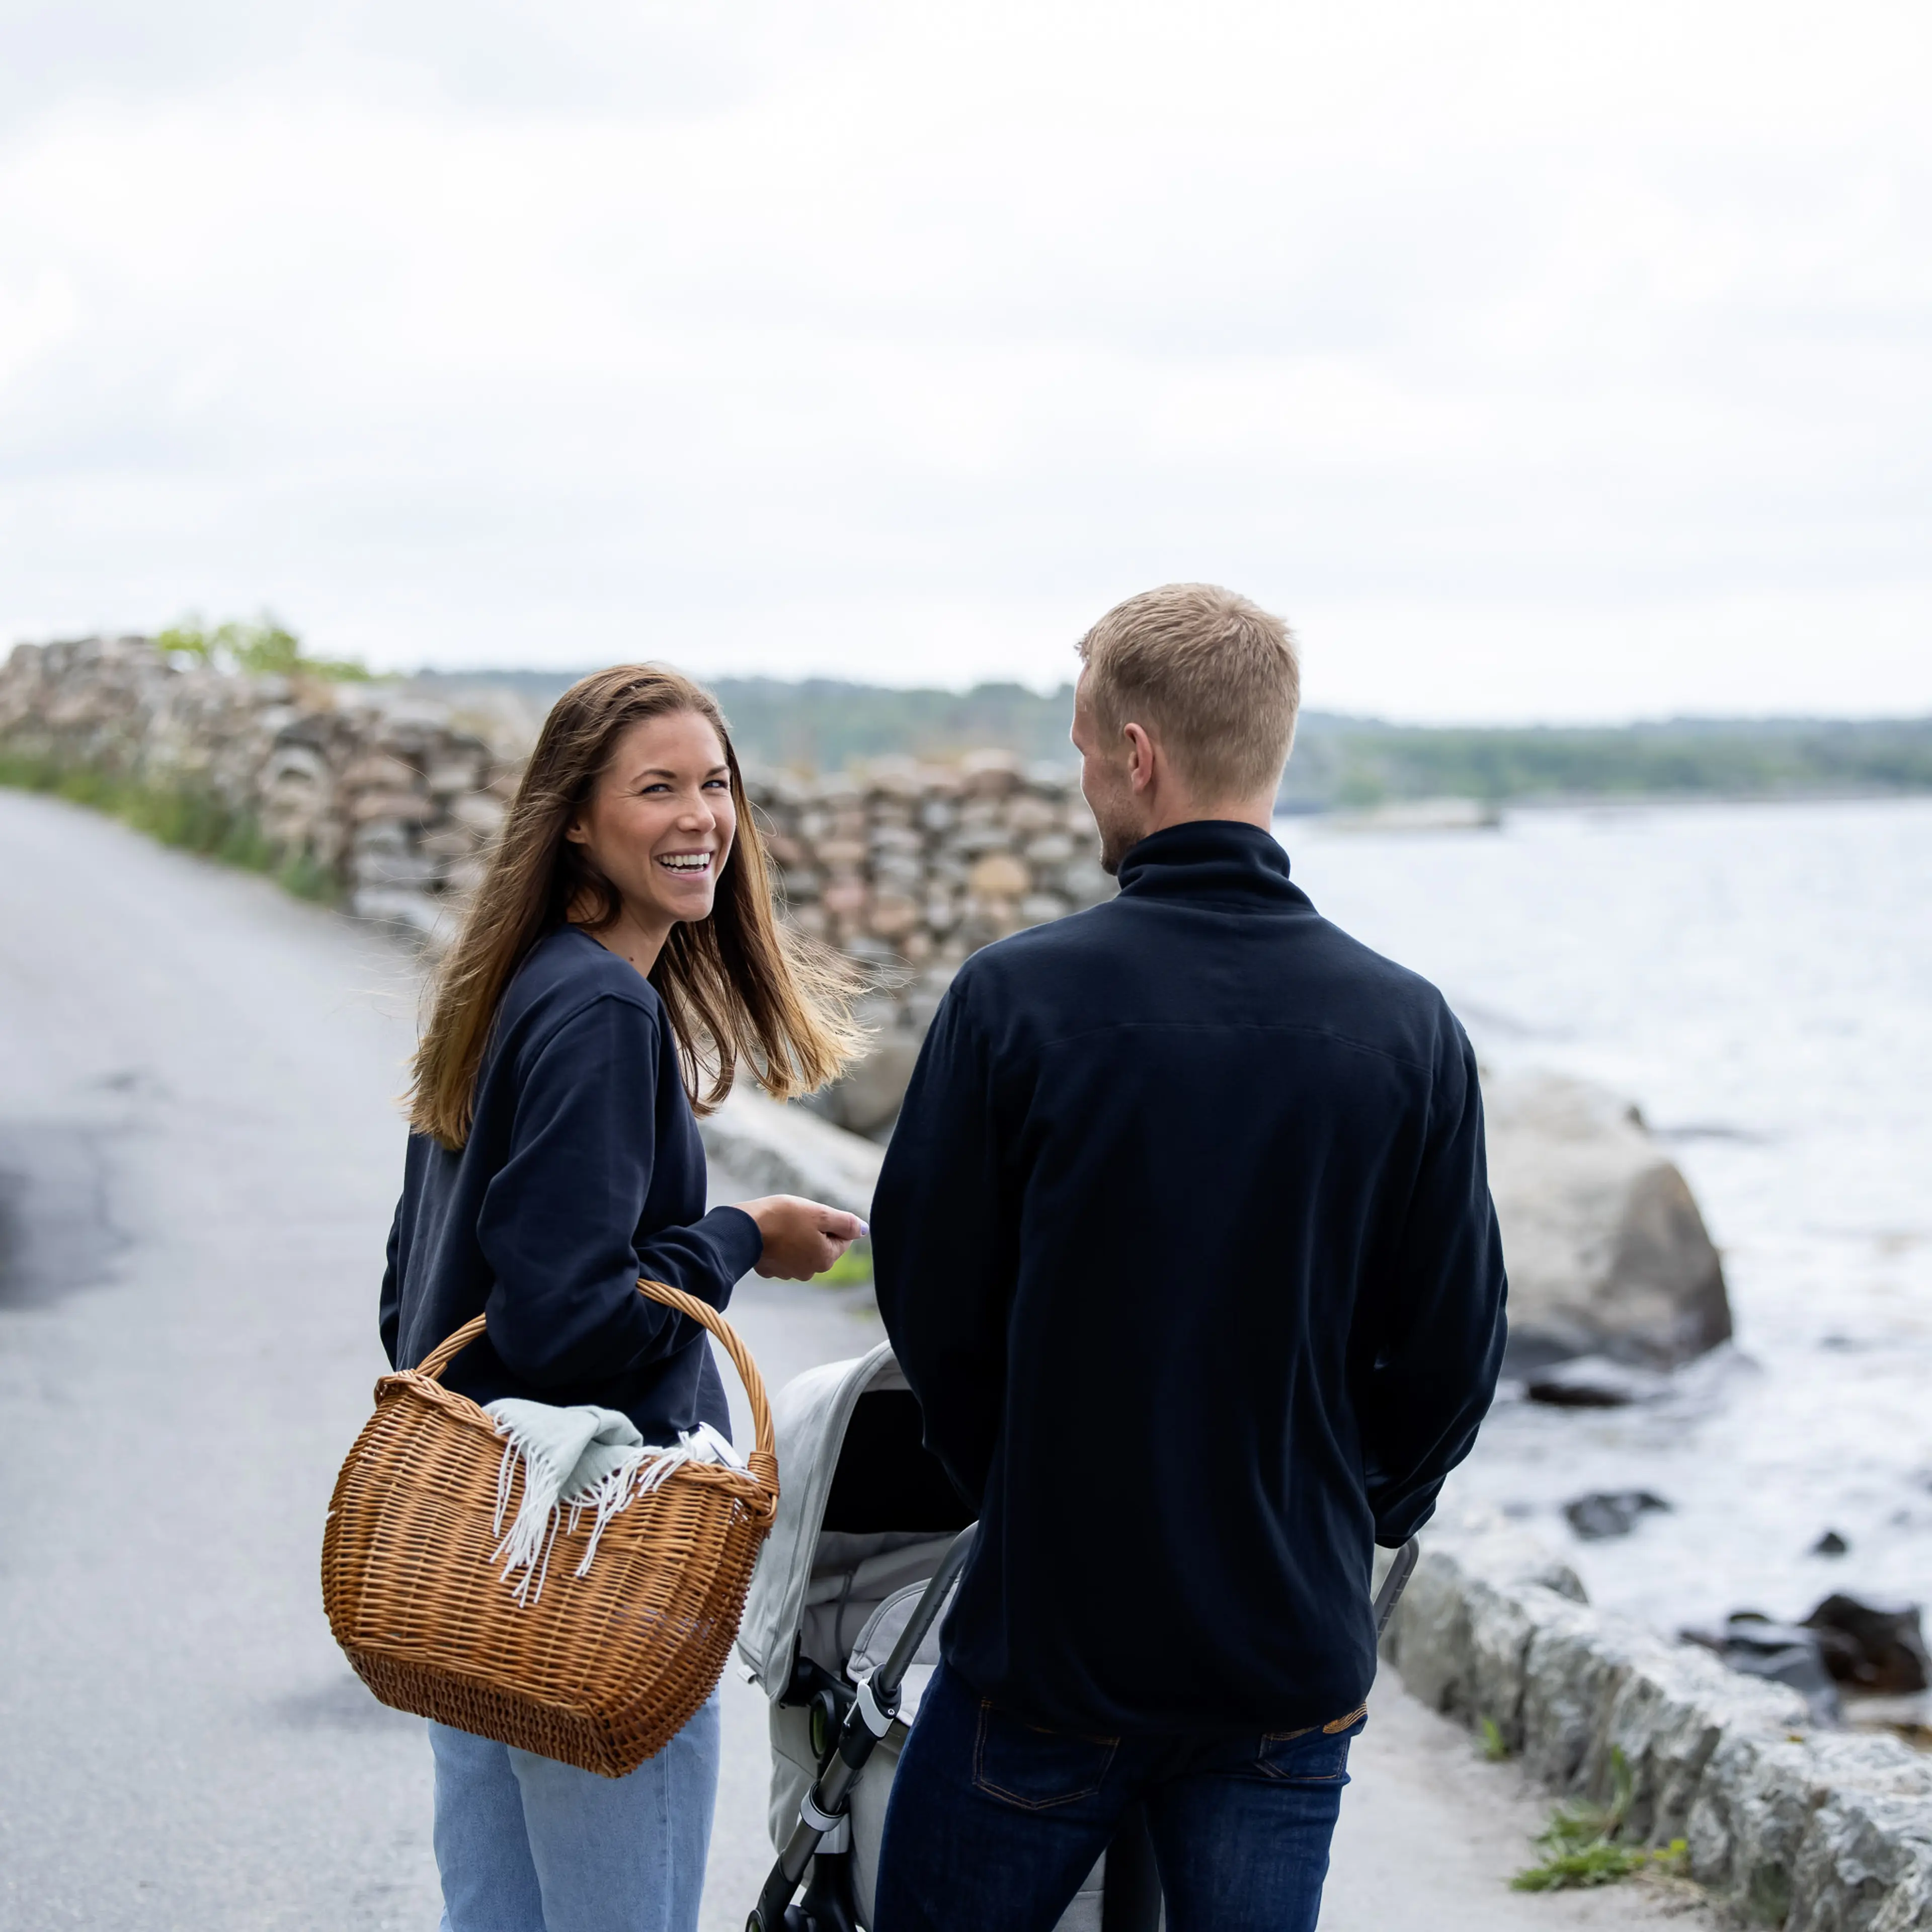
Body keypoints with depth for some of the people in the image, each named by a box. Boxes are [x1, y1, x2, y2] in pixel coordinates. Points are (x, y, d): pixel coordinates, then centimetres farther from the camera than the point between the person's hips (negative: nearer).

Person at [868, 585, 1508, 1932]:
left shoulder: (1016, 998, -12)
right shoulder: (1409, 1029, -5)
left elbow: (933, 1306, -3)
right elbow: (1453, 1354, 0)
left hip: (1050, 1631, -2)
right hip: (1294, 1665, 2)